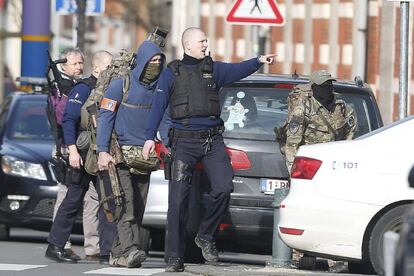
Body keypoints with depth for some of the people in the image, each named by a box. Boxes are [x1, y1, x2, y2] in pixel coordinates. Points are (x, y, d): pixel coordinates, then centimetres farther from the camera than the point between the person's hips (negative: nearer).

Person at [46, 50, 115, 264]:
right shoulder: (83, 89, -8)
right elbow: (69, 120, -14)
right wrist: (73, 150, -21)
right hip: (84, 156, -7)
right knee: (73, 200, -2)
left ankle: (108, 251, 1)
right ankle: (55, 246, 7)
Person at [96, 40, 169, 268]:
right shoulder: (121, 85, -5)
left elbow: (164, 120, 18)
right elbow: (104, 117, -7)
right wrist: (102, 151, -16)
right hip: (120, 153, -5)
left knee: (138, 208, 3)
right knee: (125, 204, -17)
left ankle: (117, 254, 9)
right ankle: (130, 249, -28)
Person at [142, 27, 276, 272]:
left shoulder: (214, 69, 11)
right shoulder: (172, 73, 6)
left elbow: (238, 70, -6)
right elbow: (159, 106, 2)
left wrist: (258, 61, -24)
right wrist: (151, 137, -6)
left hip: (212, 140, 2)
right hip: (184, 141, -2)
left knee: (223, 187, -17)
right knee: (178, 200, -4)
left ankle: (206, 236, 6)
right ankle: (175, 258, 3)